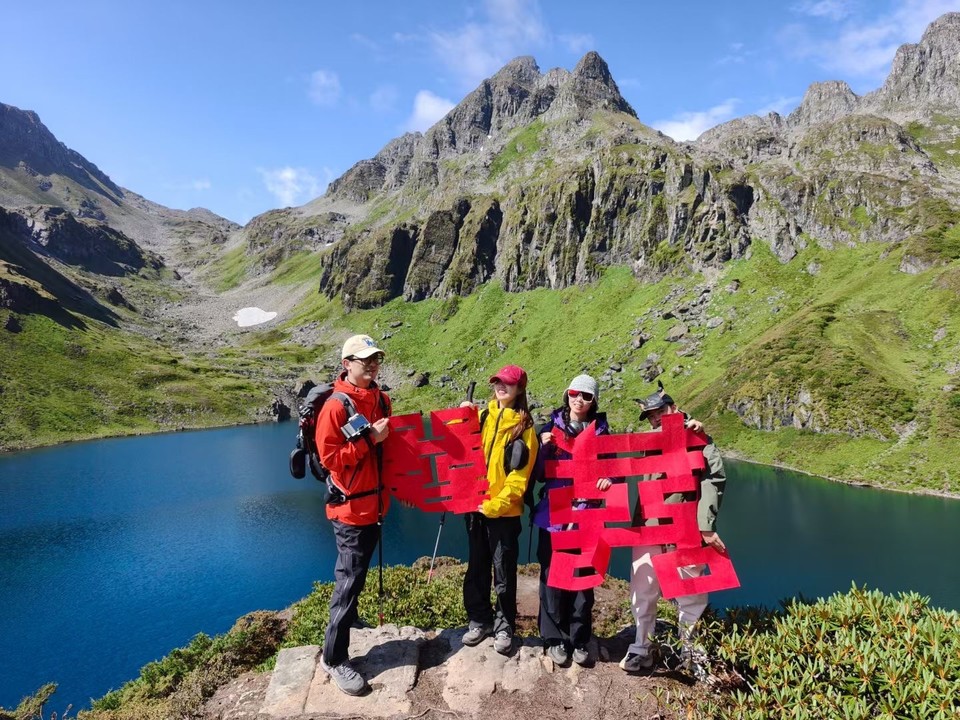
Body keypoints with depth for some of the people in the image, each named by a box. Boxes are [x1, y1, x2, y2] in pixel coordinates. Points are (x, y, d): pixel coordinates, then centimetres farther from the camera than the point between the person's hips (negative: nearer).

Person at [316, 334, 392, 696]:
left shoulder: (381, 400, 6)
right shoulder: (335, 406, -17)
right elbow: (329, 456, -20)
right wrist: (369, 438, -23)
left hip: (375, 502, 7)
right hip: (350, 506, -7)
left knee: (356, 573, 23)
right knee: (349, 580, -3)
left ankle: (348, 620, 43)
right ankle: (334, 659, 8)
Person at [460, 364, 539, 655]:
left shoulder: (523, 427, -8)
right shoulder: (483, 417, 6)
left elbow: (519, 476, -12)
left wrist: (495, 505, -18)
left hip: (504, 510, -4)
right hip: (475, 505, 5)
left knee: (503, 571, 7)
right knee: (476, 567, 15)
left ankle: (504, 626, 23)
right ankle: (479, 620, 31)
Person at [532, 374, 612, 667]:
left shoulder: (600, 430, 5)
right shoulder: (551, 427, 3)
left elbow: (610, 467, 8)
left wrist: (608, 479, -15)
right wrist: (544, 447, -17)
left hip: (586, 513, 1)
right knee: (552, 575, 3)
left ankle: (579, 639, 20)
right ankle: (555, 638, 17)